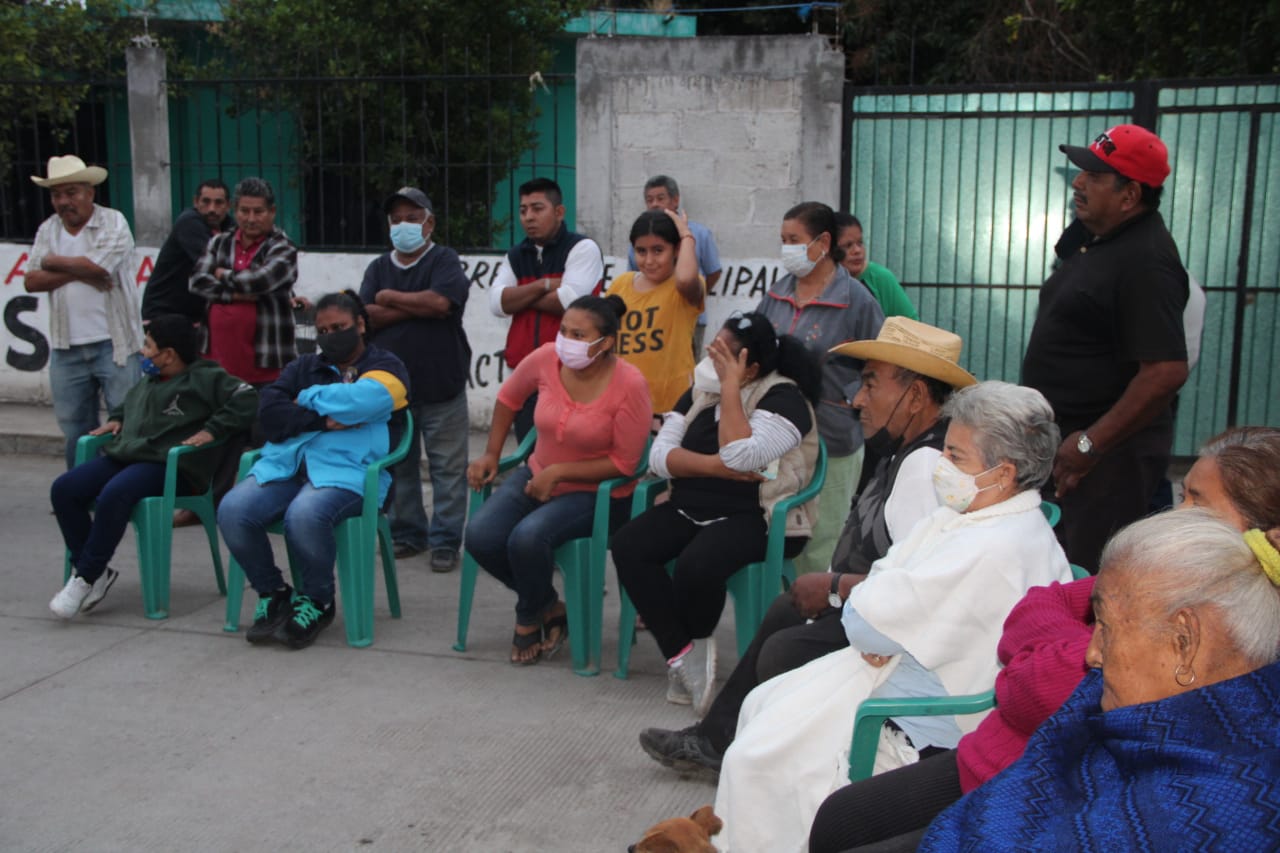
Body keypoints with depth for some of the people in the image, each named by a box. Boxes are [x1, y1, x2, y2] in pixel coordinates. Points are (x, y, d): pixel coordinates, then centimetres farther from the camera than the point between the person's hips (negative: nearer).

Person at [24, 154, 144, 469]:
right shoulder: (48, 230, 11)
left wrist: (52, 261, -3)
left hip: (113, 344, -5)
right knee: (75, 429, 11)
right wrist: (78, 272, -11)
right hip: (66, 348, 5)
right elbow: (31, 281, 1)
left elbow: (97, 266, -18)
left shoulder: (113, 223, -3)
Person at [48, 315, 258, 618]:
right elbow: (128, 404, 44)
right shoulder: (147, 382, 23)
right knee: (64, 489, -10)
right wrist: (116, 419, 23)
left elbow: (246, 399, -15)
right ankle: (96, 572, -4)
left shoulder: (204, 379, -3)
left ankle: (86, 577, -18)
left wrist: (211, 430, -19)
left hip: (171, 467, -9)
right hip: (123, 456, 9)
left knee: (113, 495, -35)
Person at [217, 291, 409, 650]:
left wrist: (308, 399, 2)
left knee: (305, 515, -35)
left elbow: (365, 400, -12)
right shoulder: (304, 367, 24)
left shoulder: (385, 366, 12)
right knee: (233, 510, -22)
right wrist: (323, 420, -8)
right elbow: (269, 411, 7)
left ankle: (317, 603, -7)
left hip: (347, 469, -5)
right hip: (287, 463, 5)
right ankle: (274, 595, 2)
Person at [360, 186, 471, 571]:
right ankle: (406, 533, 22)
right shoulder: (378, 267, 13)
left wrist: (389, 299, -5)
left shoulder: (444, 260, 0)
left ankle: (445, 540, 6)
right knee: (397, 465, 10)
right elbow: (366, 317, -1)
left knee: (448, 467, -1)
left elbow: (440, 301, -19)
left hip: (440, 385, -4)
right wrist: (416, 308, -11)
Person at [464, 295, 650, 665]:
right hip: (537, 475, 5)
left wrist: (559, 472, -20)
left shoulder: (629, 385, -21)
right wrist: (491, 454, 10)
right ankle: (549, 607, 7)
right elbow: (509, 397, 12)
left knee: (527, 536, -31)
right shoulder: (546, 358, -9)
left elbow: (624, 463, -16)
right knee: (480, 536, -17)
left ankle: (529, 620, 2)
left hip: (597, 491, -5)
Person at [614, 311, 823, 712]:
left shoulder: (783, 398, -9)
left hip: (752, 517, -6)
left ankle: (693, 646, 1)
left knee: (695, 565, -33)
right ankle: (682, 657, -14)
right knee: (627, 546, -20)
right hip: (689, 508, 7)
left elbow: (739, 456, -25)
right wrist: (713, 466, -16)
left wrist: (730, 386, -18)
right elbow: (660, 455, 2)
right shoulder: (701, 389, 11)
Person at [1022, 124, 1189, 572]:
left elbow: (1166, 372, -28)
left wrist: (1090, 444, -24)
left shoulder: (1146, 260, -21)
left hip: (1108, 450, -10)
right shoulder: (1099, 241, 12)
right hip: (1066, 437, 10)